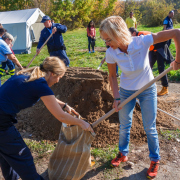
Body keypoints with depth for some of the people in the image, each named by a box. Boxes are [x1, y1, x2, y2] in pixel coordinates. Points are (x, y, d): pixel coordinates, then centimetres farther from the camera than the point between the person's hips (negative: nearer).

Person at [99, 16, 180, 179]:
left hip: (148, 91, -2)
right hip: (126, 91, 2)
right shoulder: (111, 53, -21)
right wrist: (116, 98, -13)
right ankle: (123, 154, 39)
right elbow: (112, 76, -6)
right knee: (124, 126, 14)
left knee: (150, 128, 9)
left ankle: (155, 160, 31)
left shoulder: (142, 41, -30)